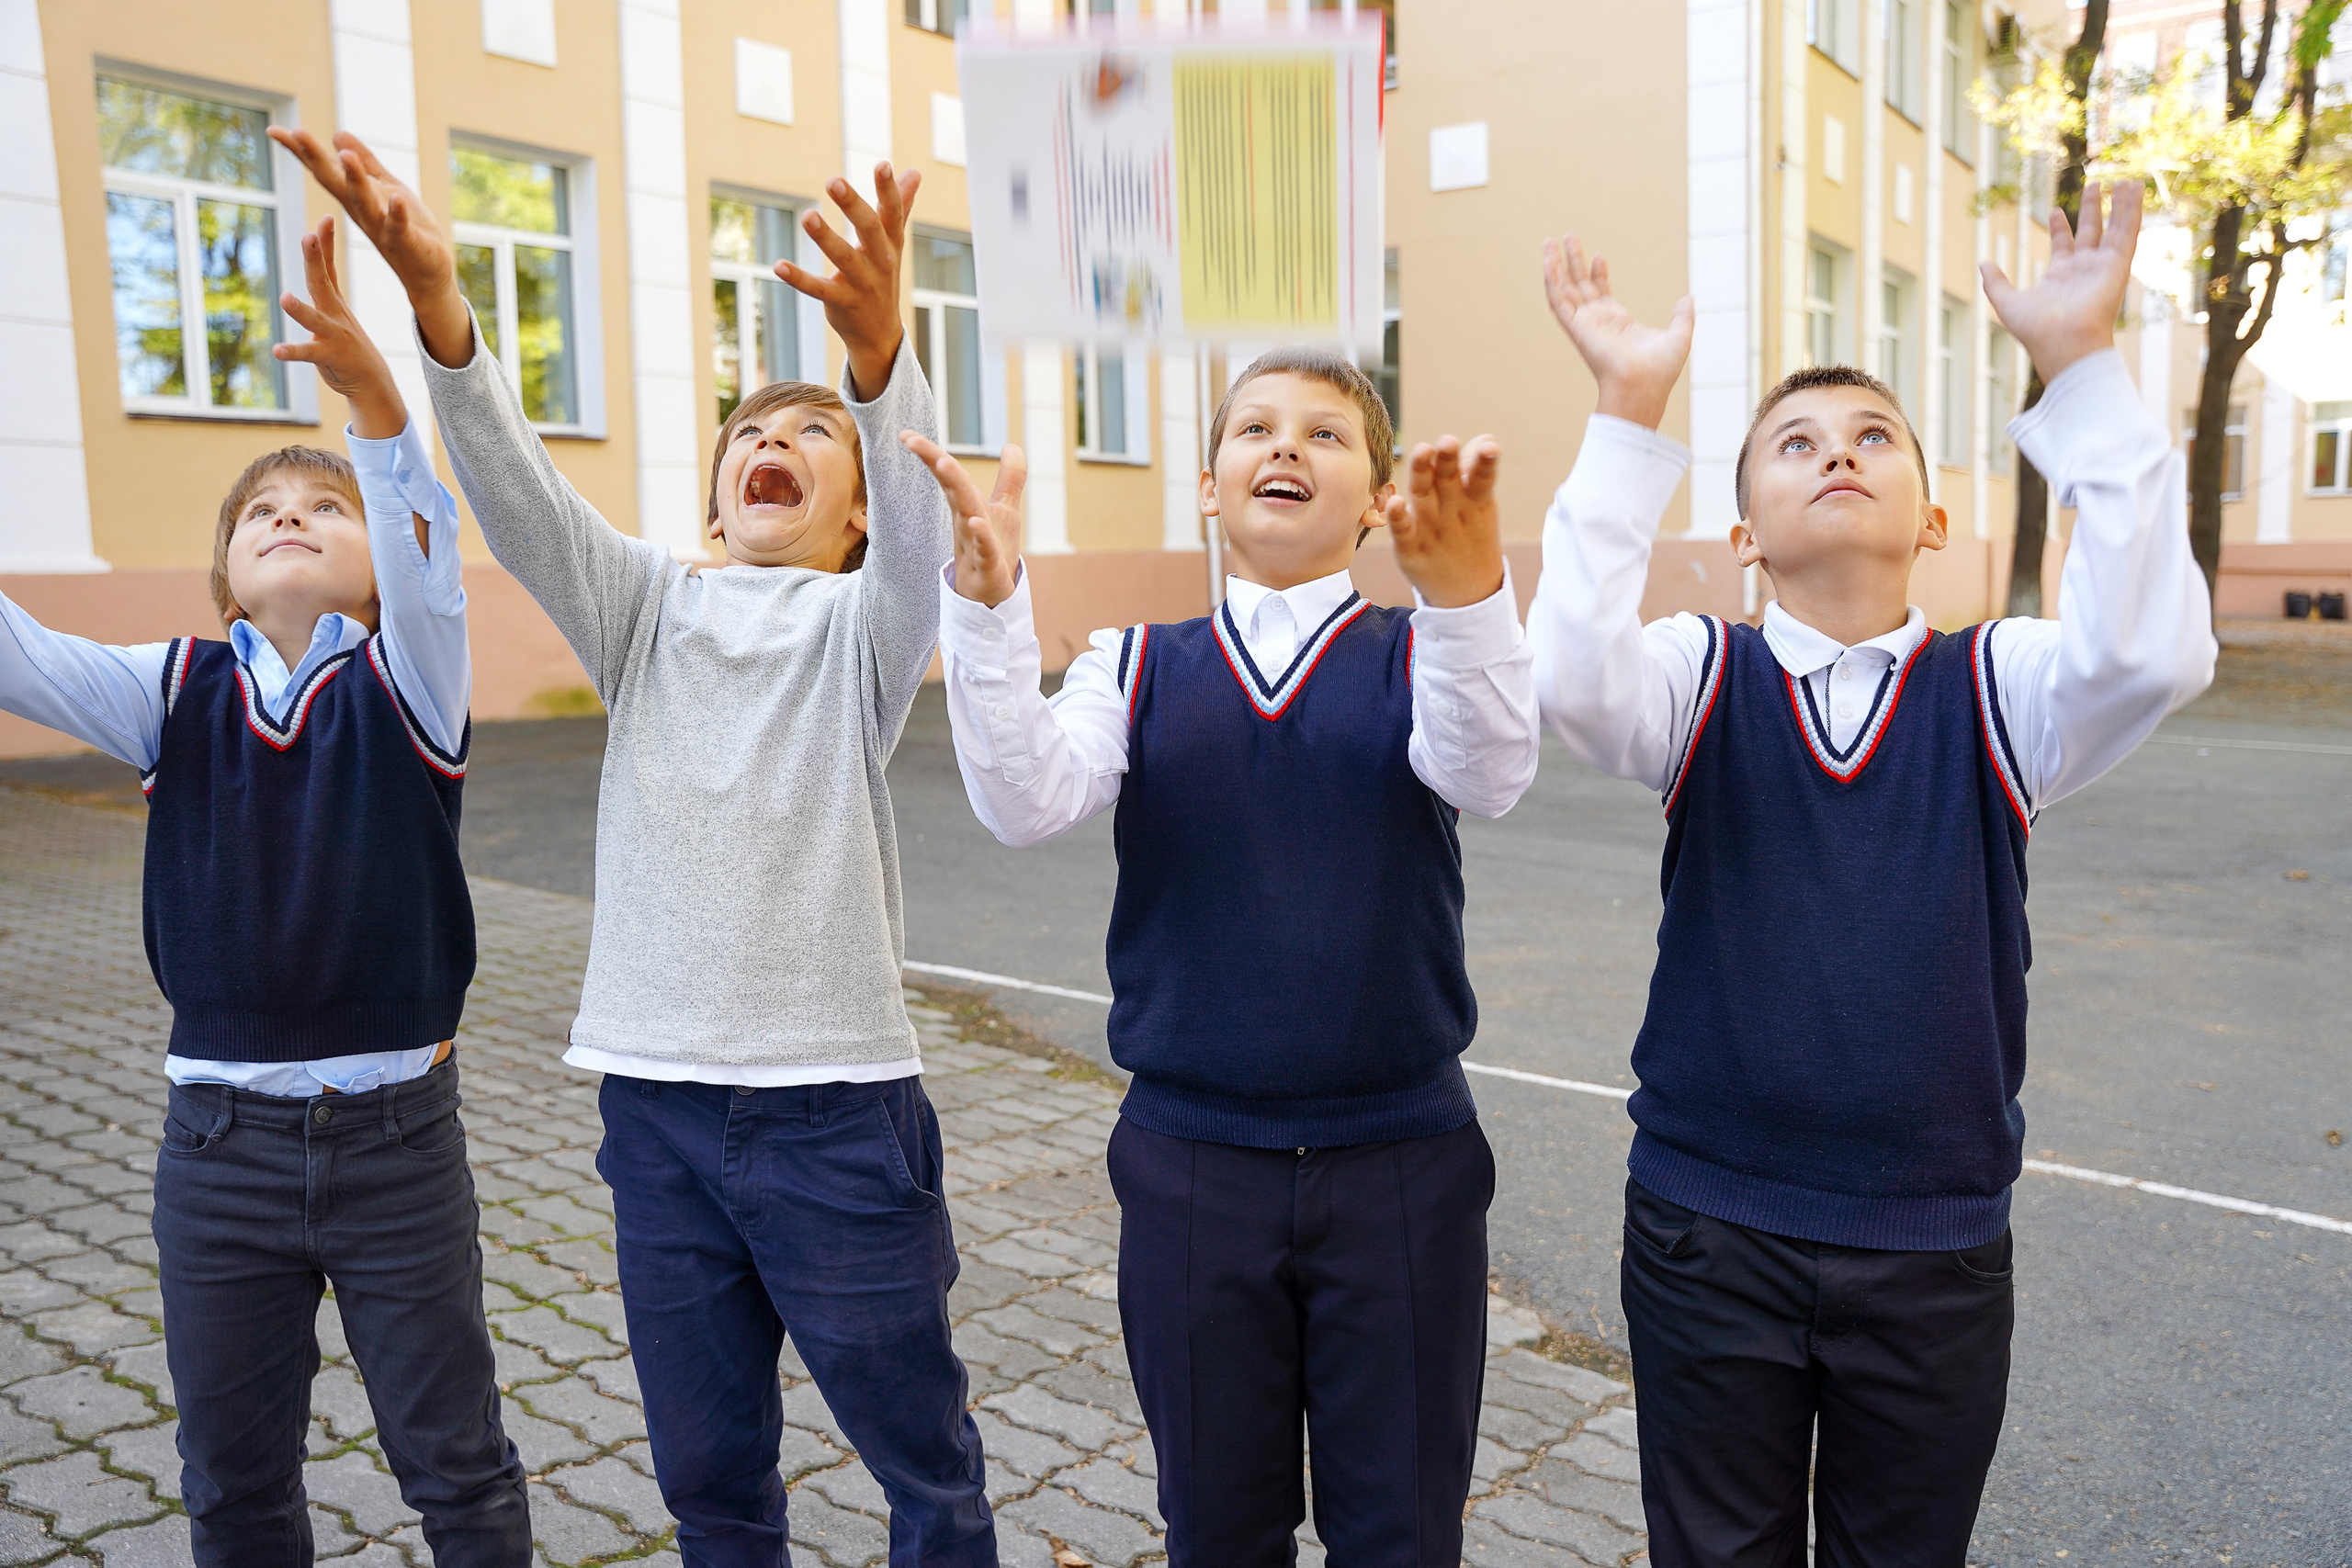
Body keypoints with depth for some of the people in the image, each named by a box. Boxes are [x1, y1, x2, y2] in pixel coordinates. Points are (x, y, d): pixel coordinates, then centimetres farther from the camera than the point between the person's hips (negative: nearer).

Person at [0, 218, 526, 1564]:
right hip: (220, 1143, 3)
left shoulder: (405, 684, -7)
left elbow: (425, 561, -26)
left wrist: (375, 394, -43)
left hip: (398, 1136, -3)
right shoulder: (178, 694, 2)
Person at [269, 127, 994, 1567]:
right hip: (654, 1093, 3)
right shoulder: (650, 607, 8)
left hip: (837, 1101, -3)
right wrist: (435, 297, -27)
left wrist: (877, 352, -44)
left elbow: (921, 520, -23)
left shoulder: (862, 623, -1)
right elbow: (518, 497, -9)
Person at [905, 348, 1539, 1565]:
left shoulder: (1422, 660, -1)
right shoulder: (1136, 668, 3)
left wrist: (1469, 594, -43)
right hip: (1191, 1165, 1)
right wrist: (987, 599, -30)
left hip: (1399, 1164, -1)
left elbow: (1486, 776, -23)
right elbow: (1026, 802, -15)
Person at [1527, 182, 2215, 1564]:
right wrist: (1631, 412, -30)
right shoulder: (1705, 682, -4)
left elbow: (2154, 652, -24)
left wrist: (2083, 367, -26)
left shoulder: (1997, 693, -3)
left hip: (1936, 1249, 1)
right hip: (1710, 1231, 0)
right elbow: (1576, 678, -26)